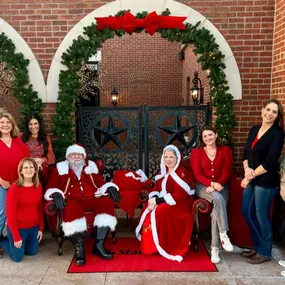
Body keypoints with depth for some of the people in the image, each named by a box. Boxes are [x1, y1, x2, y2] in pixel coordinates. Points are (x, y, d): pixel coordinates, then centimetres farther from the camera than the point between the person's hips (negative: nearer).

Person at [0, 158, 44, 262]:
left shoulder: (38, 186, -4)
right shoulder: (14, 188, -20)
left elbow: (40, 209, 5)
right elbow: (11, 215, -17)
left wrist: (41, 228, 5)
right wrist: (16, 237, -15)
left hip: (34, 227, 5)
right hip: (18, 228, -5)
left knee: (32, 252, 18)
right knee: (17, 257, 9)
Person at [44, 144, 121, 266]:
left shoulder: (91, 167, 21)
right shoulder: (60, 168, 14)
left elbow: (101, 183, 17)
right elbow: (51, 187, 4)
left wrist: (110, 188, -6)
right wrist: (56, 194, -20)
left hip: (91, 200, 3)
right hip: (73, 201, -3)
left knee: (107, 203, -26)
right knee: (71, 208, -38)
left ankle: (99, 244, -24)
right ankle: (79, 248, -30)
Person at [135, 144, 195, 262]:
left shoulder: (181, 173, -13)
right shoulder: (163, 172, 11)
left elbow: (180, 196, -22)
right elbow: (156, 188, 8)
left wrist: (158, 201, -23)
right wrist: (153, 199, -16)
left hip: (181, 205, -7)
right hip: (164, 203, 7)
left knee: (160, 211, -32)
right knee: (148, 212, -16)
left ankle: (165, 247, -15)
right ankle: (149, 245, -3)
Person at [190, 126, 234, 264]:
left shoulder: (225, 150, 9)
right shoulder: (196, 152, 8)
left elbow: (227, 172, 1)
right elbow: (197, 174, -2)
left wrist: (217, 184, -17)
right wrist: (212, 184, -19)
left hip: (221, 186, 1)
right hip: (202, 186, -1)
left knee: (216, 211, -27)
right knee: (218, 198, -35)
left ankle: (215, 248, -21)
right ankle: (223, 235, -28)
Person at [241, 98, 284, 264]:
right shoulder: (254, 130, 9)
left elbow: (270, 162, -18)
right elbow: (246, 152, 11)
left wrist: (252, 175, -13)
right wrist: (247, 168, -7)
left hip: (266, 181, -7)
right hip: (252, 180, 7)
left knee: (262, 216, 4)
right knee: (247, 213, 14)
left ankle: (265, 252, 24)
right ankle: (257, 247, 33)